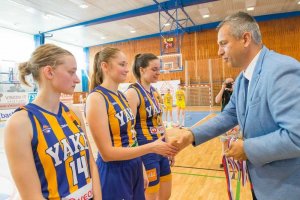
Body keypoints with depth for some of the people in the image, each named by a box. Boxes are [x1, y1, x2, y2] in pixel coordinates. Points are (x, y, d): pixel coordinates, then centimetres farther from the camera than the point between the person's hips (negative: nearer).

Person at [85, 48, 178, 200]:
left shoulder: (121, 96, 5)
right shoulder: (96, 98, -19)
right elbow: (107, 153, -21)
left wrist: (141, 170, 15)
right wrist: (152, 147, -22)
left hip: (134, 169, 8)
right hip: (113, 174, -7)